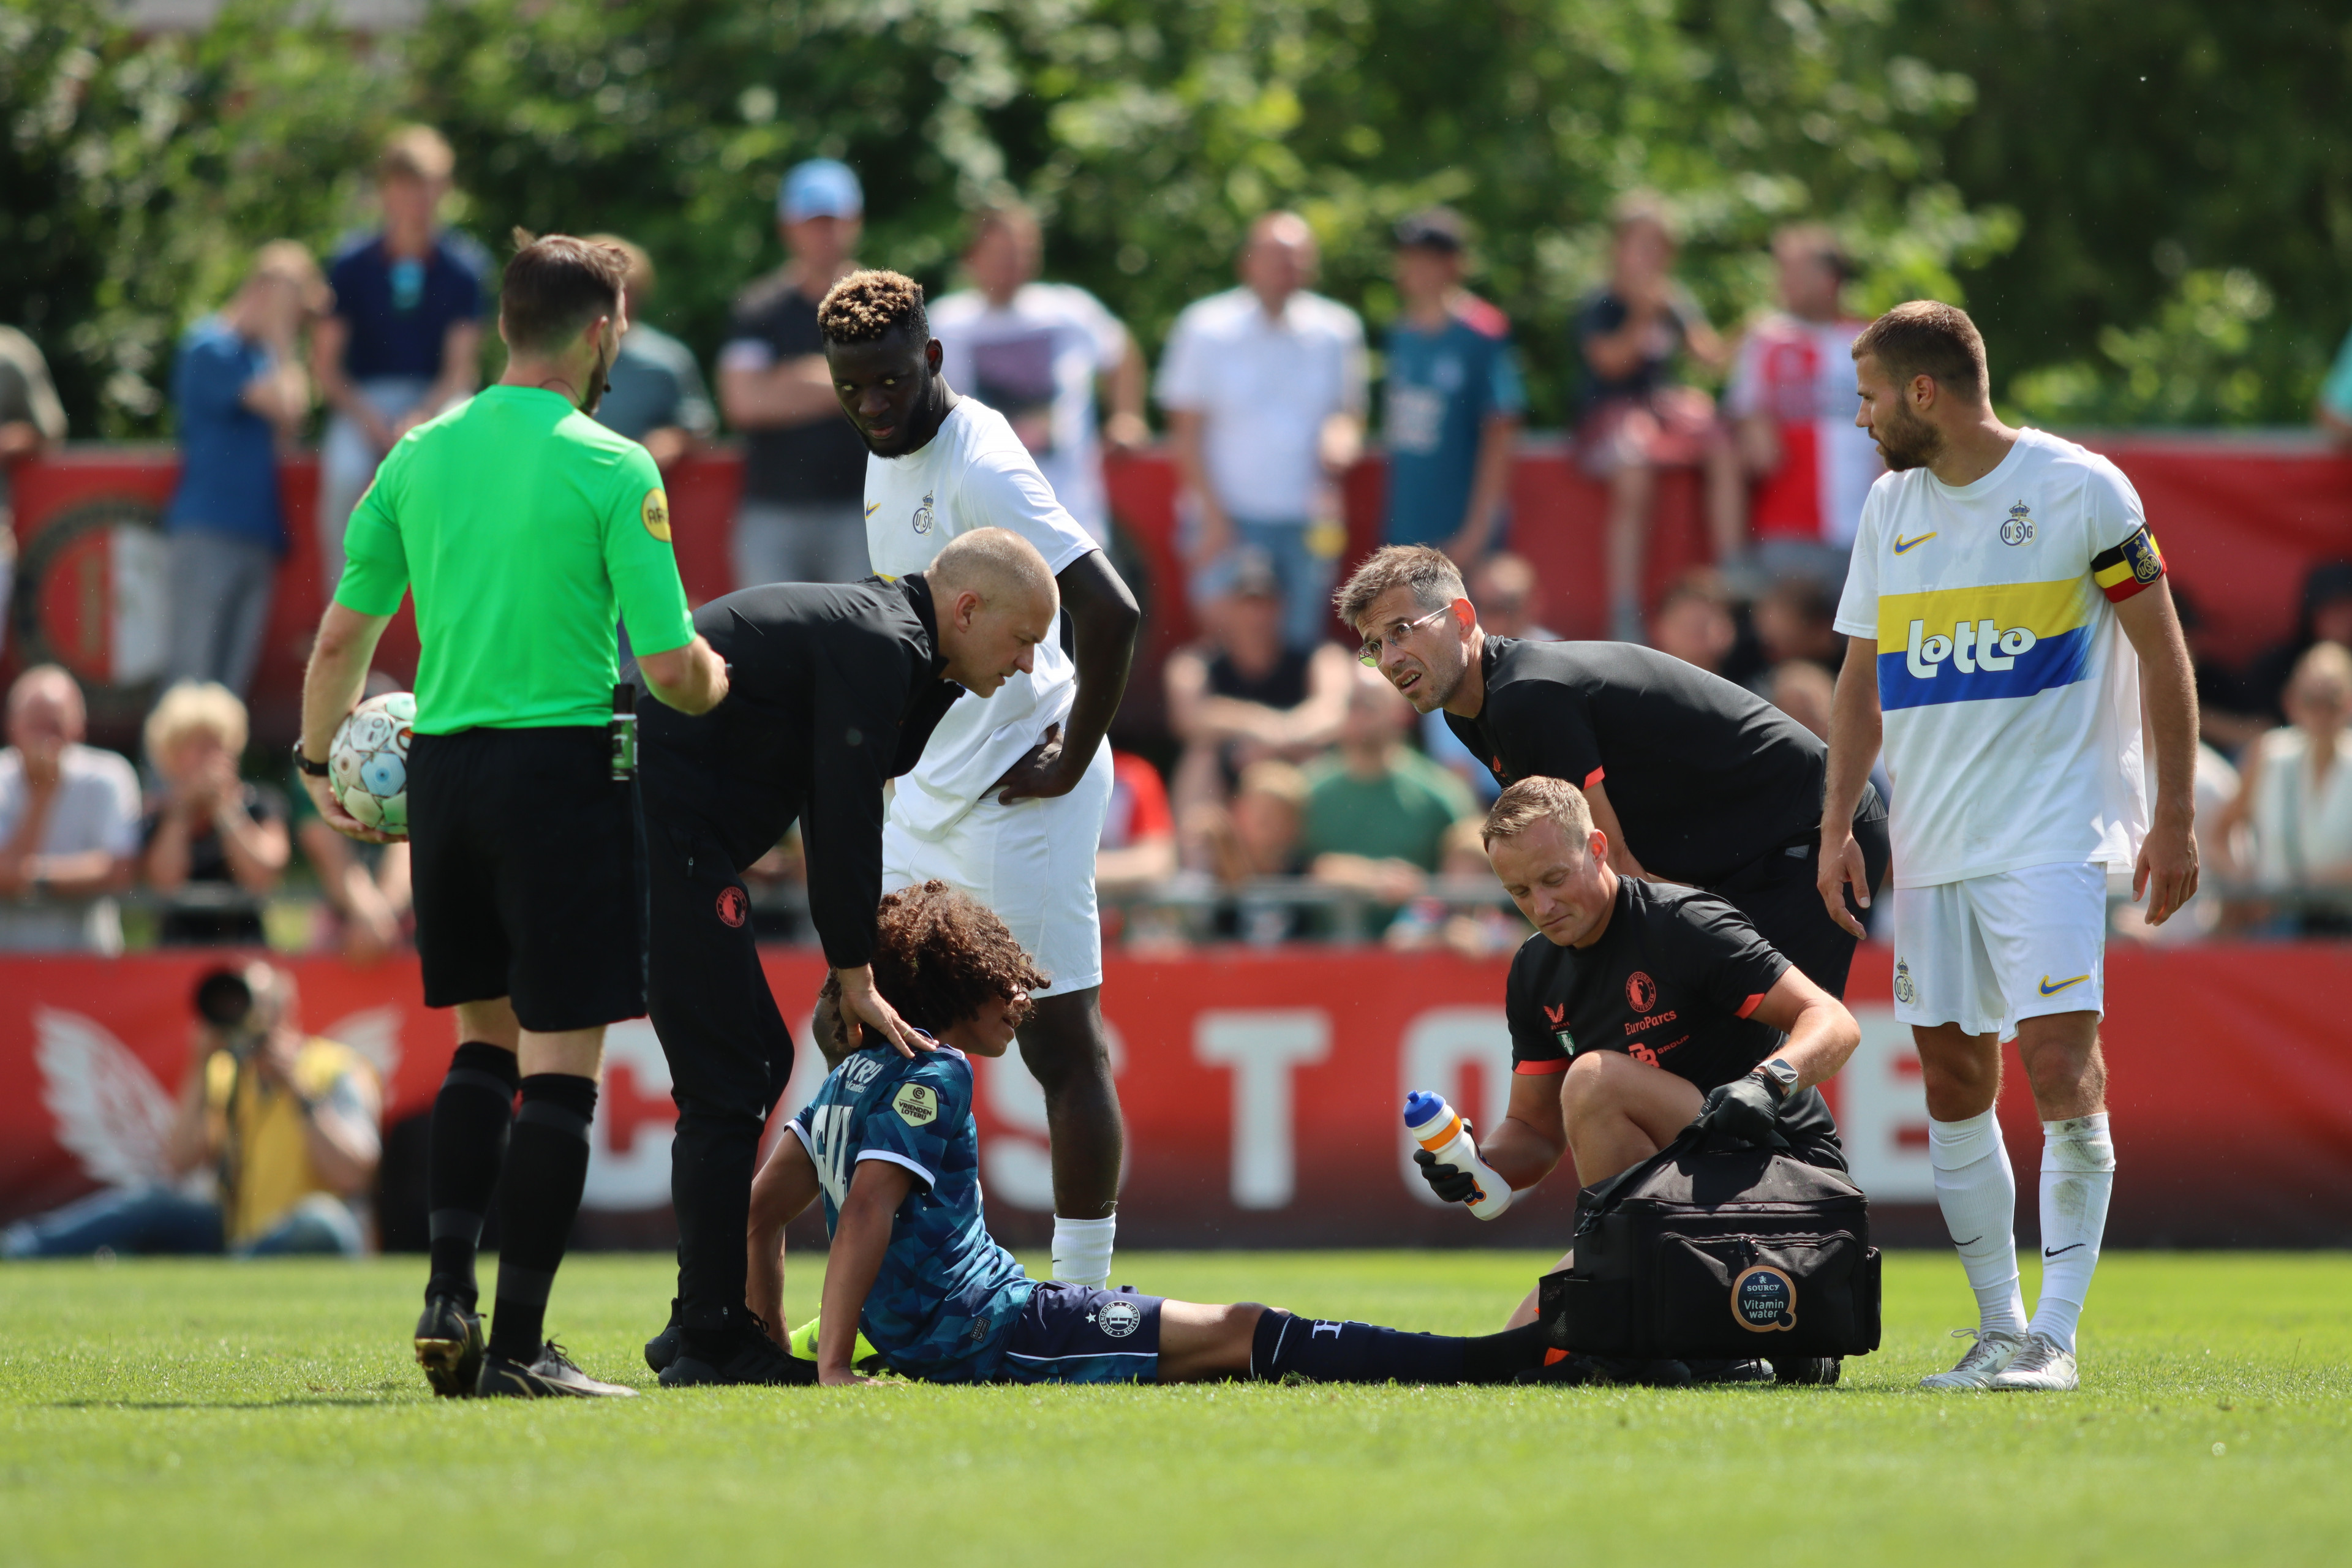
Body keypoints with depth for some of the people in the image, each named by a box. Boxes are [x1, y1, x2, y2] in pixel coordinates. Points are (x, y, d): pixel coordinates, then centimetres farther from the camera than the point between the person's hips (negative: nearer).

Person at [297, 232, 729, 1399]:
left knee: (485, 1039, 20)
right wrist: (718, 685, 11)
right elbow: (670, 666, -12)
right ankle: (518, 1344, -3)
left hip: (442, 768, 6)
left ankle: (448, 1290, 8)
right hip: (562, 767, -6)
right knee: (559, 1063, -1)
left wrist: (319, 755, 27)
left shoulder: (419, 458, 6)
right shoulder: (612, 470, -9)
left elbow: (341, 639, 10)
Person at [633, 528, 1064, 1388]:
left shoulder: (882, 633, 20)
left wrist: (942, 683, 10)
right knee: (729, 1082, -9)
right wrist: (854, 978, -8)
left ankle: (706, 1327, 18)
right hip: (668, 833, -11)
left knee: (757, 1058, 15)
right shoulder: (879, 646, -12)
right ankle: (711, 1341, -7)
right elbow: (843, 817, -13)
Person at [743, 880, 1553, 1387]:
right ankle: (1484, 1363, -13)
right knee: (1237, 1333, -11)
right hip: (985, 1335, -10)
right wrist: (833, 1370, -26)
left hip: (922, 1341, 10)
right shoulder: (932, 1076, -13)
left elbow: (762, 1208, 19)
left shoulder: (858, 1071, 16)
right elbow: (868, 1211, -23)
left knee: (1228, 1330, 12)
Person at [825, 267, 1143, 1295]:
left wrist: (1072, 764, -19)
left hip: (1017, 801, -10)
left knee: (1063, 1048, -6)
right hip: (923, 803, 10)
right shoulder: (888, 458, 11)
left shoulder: (981, 468, -19)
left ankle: (1079, 1302, -4)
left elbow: (1111, 613, -27)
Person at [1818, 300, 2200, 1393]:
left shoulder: (2080, 490, -6)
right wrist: (1838, 824, 10)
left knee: (2060, 1067, -15)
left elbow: (2161, 651, -2)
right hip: (1932, 848, 6)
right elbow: (1863, 680, 18)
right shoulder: (1891, 508, 11)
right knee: (1953, 1081, 5)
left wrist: (2174, 819, -5)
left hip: (2052, 837, -6)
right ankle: (1999, 1329, 13)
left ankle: (2057, 1332, -11)